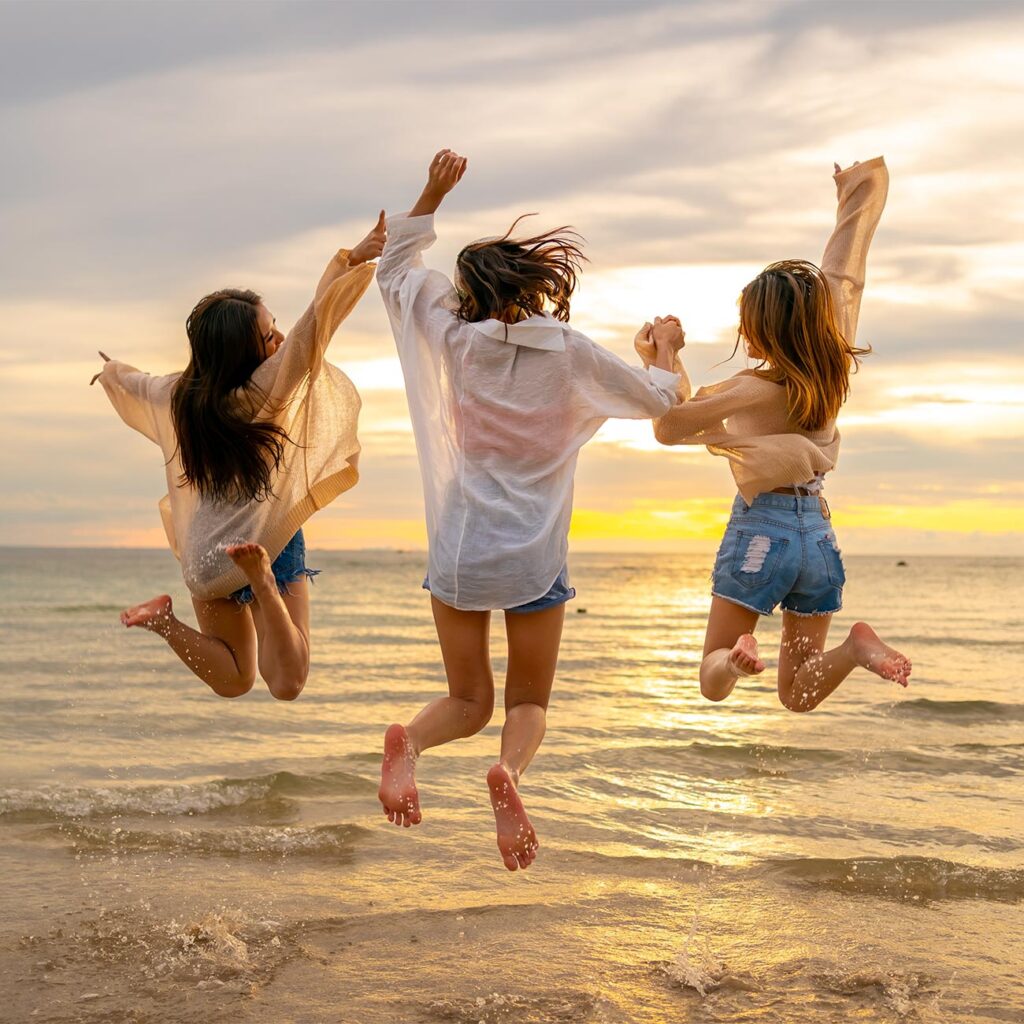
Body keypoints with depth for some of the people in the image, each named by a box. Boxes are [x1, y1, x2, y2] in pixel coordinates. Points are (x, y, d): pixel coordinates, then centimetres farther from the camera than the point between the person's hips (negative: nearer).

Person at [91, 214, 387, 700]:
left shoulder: (177, 396, -3)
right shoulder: (262, 396, -20)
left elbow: (130, 384, 20)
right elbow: (312, 328, -31)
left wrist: (112, 370, 44)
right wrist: (350, 259, -35)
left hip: (203, 556, 6)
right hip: (270, 547, -6)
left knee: (233, 682, 20)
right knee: (286, 685, -7)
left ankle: (164, 617, -5)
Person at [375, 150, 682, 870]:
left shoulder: (456, 341, -1)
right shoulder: (571, 354, -6)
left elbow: (396, 273, 16)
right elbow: (657, 400, 8)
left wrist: (433, 194, 16)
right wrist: (665, 354, 28)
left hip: (458, 548, 2)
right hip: (532, 559, -2)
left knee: (469, 701, 15)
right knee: (530, 701, 12)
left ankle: (409, 742, -18)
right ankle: (510, 770, -21)